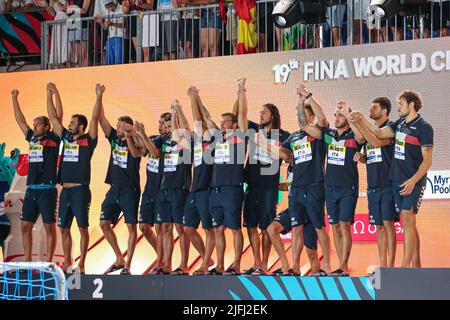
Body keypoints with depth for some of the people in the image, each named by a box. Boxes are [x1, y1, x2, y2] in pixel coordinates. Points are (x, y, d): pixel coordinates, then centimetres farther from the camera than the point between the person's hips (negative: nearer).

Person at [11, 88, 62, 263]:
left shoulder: (52, 139, 0)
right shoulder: (32, 138, 15)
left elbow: (58, 116, -7)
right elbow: (20, 120, 22)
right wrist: (14, 98, 23)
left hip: (47, 189, -6)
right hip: (31, 189, 7)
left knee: (49, 227, -2)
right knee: (25, 226, 5)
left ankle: (48, 263, 0)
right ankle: (27, 262, 12)